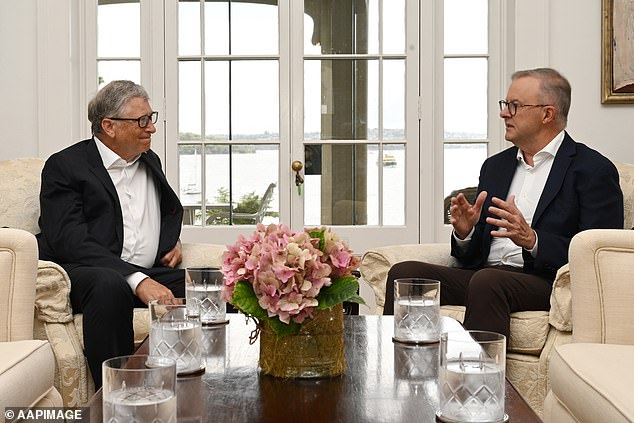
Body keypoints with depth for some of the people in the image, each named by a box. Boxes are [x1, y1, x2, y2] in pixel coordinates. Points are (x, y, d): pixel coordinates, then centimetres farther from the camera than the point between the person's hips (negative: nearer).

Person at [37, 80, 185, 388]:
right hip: (81, 273, -5)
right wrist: (137, 280, -28)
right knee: (110, 285, -40)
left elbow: (172, 209, 40)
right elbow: (71, 242, -16)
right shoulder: (64, 166, -2)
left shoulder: (150, 161, 20)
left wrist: (173, 240, 14)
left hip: (148, 274, 6)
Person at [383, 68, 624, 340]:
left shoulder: (594, 170, 2)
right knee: (405, 272, -17)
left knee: (487, 281, -37)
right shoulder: (495, 166, 21)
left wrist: (532, 241, -21)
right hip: (484, 274, 6)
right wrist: (465, 233, -3)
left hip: (546, 283, -6)